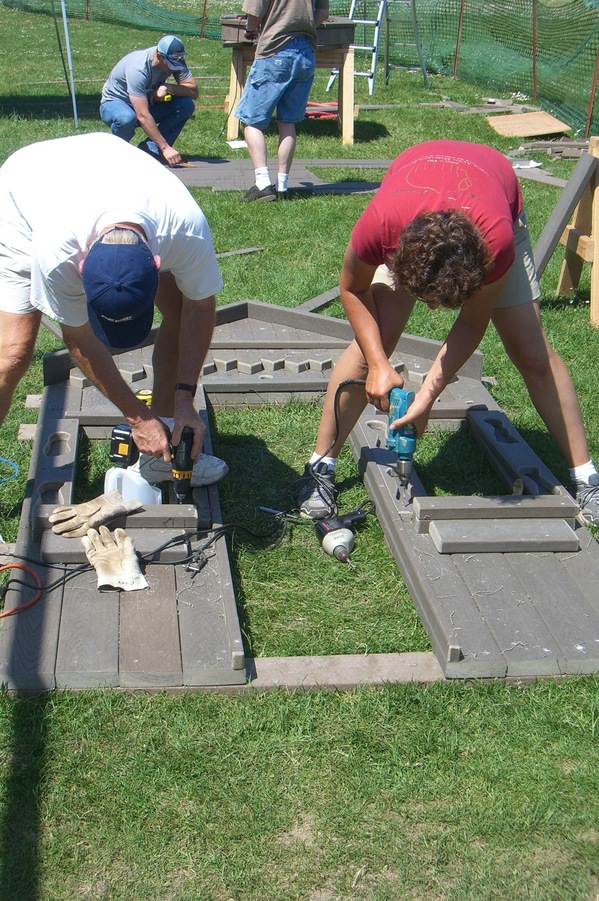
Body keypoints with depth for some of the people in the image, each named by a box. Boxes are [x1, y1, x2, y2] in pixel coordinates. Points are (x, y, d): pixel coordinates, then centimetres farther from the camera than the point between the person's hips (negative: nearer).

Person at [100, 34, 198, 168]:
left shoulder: (175, 61, -16)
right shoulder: (137, 68, -35)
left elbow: (194, 91, -18)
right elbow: (142, 116, -40)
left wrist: (167, 87, -34)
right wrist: (165, 148, -43)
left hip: (147, 101, 6)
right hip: (114, 103, -6)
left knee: (186, 105, -20)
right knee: (127, 118, -43)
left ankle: (151, 148, -11)